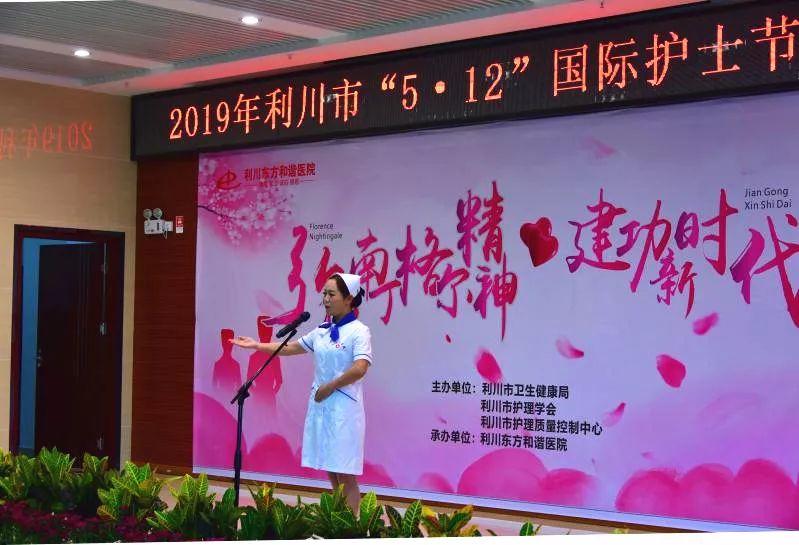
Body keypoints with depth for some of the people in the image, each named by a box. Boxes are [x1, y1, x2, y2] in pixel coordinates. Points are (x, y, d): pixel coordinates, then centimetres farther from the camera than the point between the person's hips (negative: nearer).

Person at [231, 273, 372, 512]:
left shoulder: (358, 331, -9)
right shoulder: (322, 331, 12)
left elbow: (359, 369, -21)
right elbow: (291, 347, 21)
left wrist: (329, 387, -13)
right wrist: (257, 345, 17)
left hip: (344, 409, -7)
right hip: (320, 407, 7)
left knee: (345, 476, -5)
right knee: (332, 475, 10)